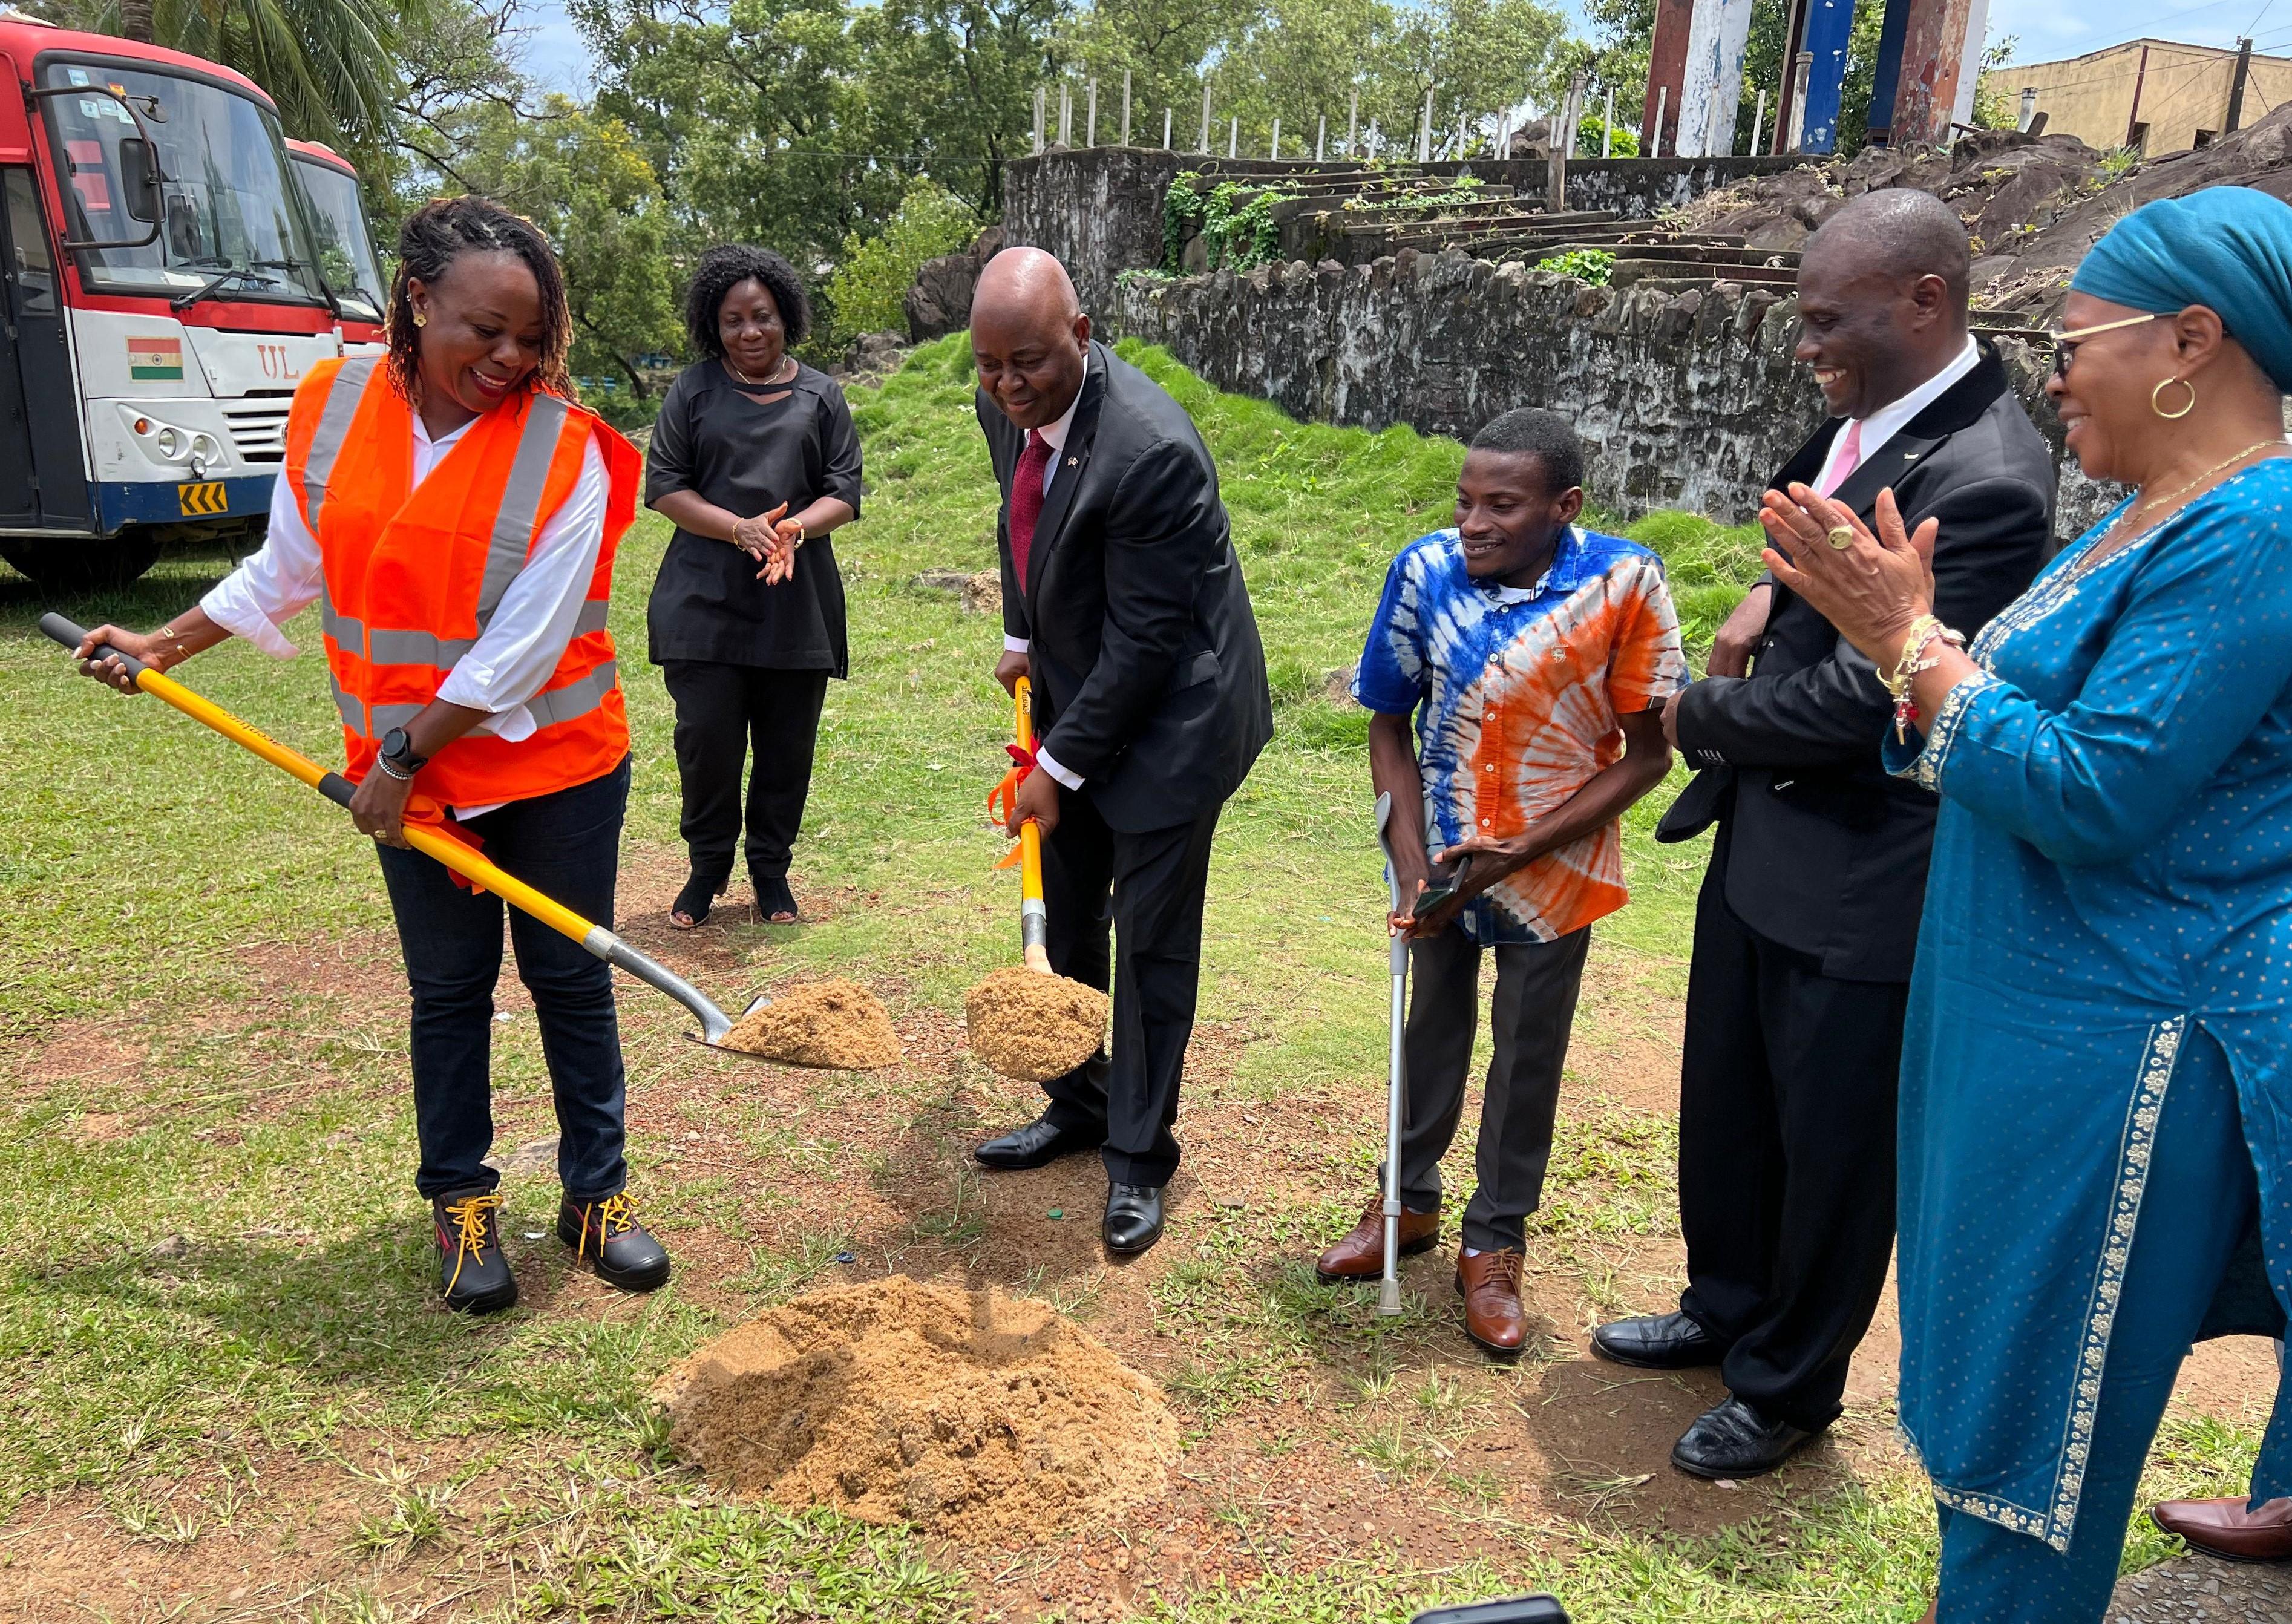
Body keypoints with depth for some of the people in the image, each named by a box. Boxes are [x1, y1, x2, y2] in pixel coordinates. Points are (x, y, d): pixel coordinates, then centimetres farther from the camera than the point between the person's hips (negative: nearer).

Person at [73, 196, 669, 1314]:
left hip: (557, 768, -3)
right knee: (447, 991, 12)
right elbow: (287, 570, 14)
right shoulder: (332, 410, -1)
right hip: (406, 773, 3)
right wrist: (165, 646, 17)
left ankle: (596, 1195, 24)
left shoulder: (564, 450, -15)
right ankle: (460, 1207, 27)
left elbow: (524, 647, -18)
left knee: (571, 981, 8)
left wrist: (401, 761, -14)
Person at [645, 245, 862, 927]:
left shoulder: (820, 395, 10)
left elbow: (844, 491, 5)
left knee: (787, 745, 5)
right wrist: (740, 528, -14)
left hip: (798, 603, 1)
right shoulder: (693, 390, 7)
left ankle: (771, 871, 21)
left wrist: (796, 527, -17)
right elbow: (664, 486, 1)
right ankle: (708, 868, 16)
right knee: (706, 737, -4)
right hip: (704, 597, -1)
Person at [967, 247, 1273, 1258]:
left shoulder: (1151, 451, -30)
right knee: (1065, 917, 17)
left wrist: (1059, 766, -21)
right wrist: (1021, 636, 11)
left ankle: (1139, 1156, 18)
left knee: (1151, 940, 1)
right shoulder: (1006, 406, -6)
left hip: (1170, 712, -8)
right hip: (1077, 695, 8)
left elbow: (1144, 641, -26)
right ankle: (1078, 1106, 35)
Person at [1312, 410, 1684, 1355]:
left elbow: (1649, 752, -14)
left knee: (1528, 1059, 12)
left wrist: (1517, 855, -20)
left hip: (1553, 864, -2)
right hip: (1440, 853, 2)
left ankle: (1495, 1244, 33)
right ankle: (1410, 1201, 42)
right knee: (1432, 1031, 20)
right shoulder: (1427, 570, -15)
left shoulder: (1624, 583, -21)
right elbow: (1390, 723, -4)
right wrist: (1412, 867, -13)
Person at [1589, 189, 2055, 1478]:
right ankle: (1727, 1311, 47)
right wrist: (1776, 588, 0)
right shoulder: (1868, 417, 3)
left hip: (1860, 877, -9)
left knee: (1833, 1148, 12)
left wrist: (1705, 718, -10)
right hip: (1764, 839, 9)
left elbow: (1864, 697, -26)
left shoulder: (1984, 479, -25)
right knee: (1726, 1105, 24)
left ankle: (1790, 1388, 34)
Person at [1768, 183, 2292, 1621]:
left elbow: (2094, 792, -26)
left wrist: (1910, 641, -18)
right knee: (1991, 1361, 23)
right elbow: (2042, 711, 11)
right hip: (2025, 1016, 10)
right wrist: (1902, 623, -2)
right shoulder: (2163, 515, 11)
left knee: (2036, 1409, 6)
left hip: (2114, 1055, -10)